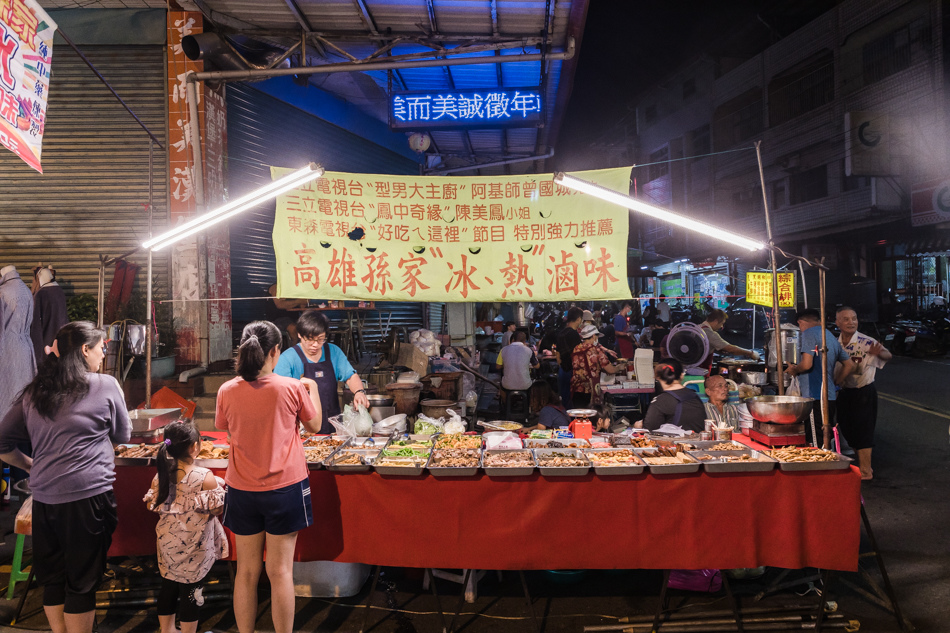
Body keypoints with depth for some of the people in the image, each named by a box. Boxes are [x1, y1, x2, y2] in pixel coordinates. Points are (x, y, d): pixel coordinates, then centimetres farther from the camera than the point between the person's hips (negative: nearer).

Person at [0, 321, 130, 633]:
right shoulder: (105, 385, -6)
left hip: (43, 498, 5)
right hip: (87, 494, -5)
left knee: (52, 579, 17)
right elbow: (122, 435, 8)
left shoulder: (33, 391, 9)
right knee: (82, 581, 7)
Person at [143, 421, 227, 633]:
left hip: (167, 542, 5)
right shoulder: (205, 477, -21)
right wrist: (221, 486, 2)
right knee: (191, 591, 8)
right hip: (193, 545, -5)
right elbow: (217, 508, -14)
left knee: (168, 586, 20)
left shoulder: (161, 475, -5)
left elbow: (152, 505, 6)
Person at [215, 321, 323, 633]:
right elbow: (315, 425, 3)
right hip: (285, 488, -2)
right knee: (280, 572, 5)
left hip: (242, 490, 2)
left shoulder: (227, 391, -7)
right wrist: (312, 388, 17)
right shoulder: (292, 388, -13)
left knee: (247, 571, 14)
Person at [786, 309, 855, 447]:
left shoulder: (809, 334, -7)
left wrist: (793, 370, 1)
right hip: (830, 396, 9)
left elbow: (806, 364, -18)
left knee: (814, 442, -8)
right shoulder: (831, 336, 19)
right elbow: (850, 365, 22)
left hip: (814, 396, -9)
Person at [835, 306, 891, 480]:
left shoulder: (866, 342, -14)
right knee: (848, 430, 13)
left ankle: (866, 470, 9)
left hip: (864, 392, -6)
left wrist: (878, 353, -43)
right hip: (844, 393, 6)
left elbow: (888, 355, -22)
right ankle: (863, 464, 30)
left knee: (862, 431, -3)